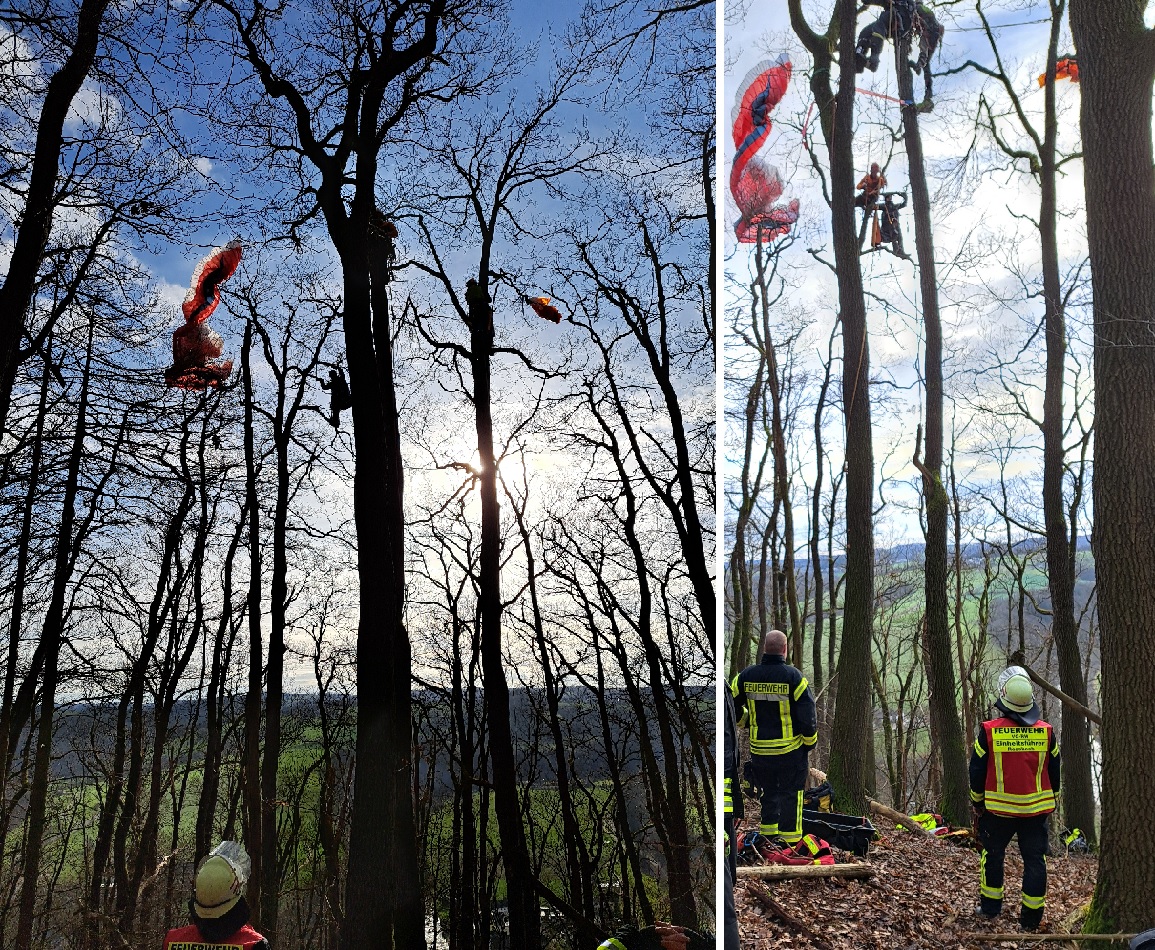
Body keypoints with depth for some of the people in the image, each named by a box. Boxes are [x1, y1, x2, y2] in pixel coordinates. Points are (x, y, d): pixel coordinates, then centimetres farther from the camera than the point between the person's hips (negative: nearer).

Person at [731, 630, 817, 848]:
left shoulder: (746, 676, -3)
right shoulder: (793, 676, -13)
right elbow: (808, 715, -12)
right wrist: (810, 742, 3)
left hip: (759, 749, 3)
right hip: (790, 750, -3)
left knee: (767, 791, 20)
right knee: (790, 793, 9)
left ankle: (768, 832, 26)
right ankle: (788, 838, 11)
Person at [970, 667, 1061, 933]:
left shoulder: (989, 731, -13)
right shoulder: (1046, 732, -5)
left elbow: (977, 771, -4)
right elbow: (1054, 772, 7)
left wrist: (977, 803, 11)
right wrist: (1050, 803, 21)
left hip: (999, 810, -1)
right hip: (1036, 809, 1)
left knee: (993, 854, 16)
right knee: (1035, 860, 9)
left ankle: (990, 906, 24)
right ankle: (1031, 918, 11)